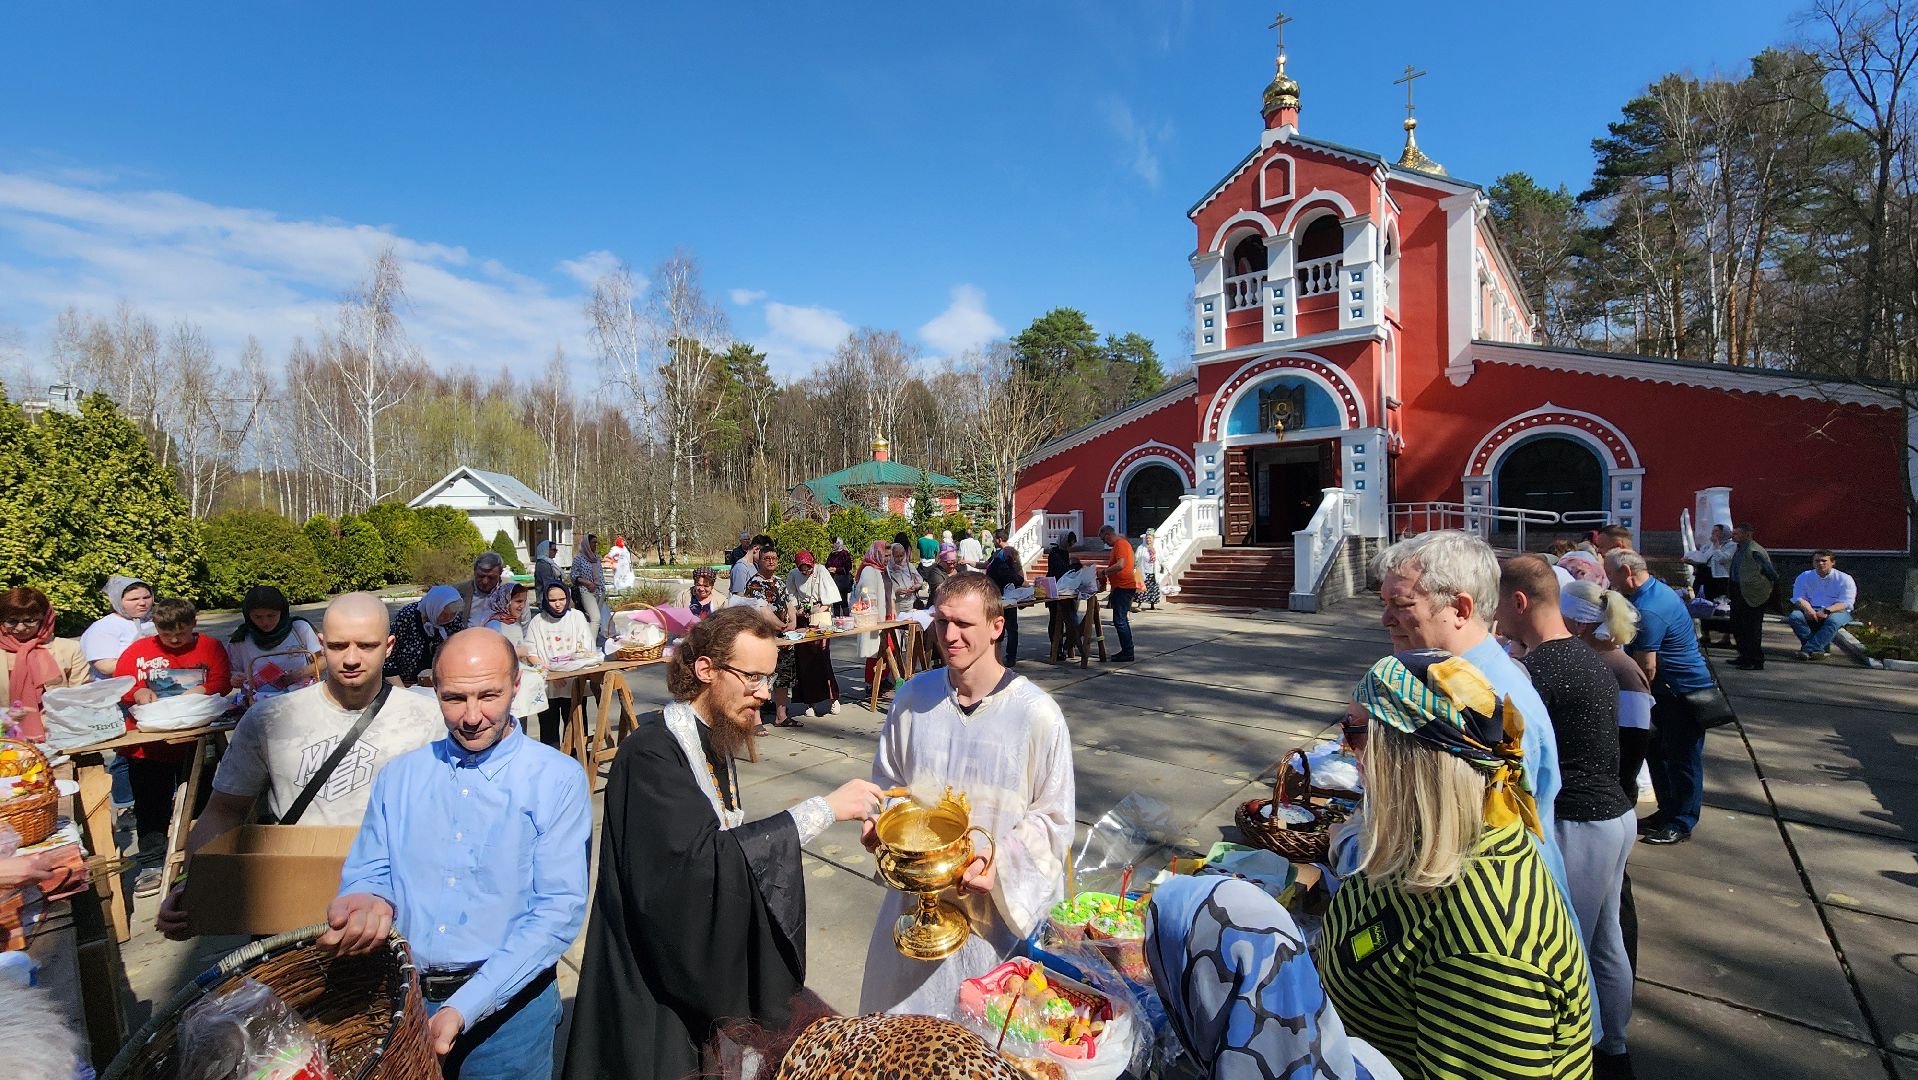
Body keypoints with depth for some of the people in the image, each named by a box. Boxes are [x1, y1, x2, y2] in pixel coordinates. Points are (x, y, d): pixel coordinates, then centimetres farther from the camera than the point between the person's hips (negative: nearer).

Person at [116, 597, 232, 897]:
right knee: (150, 805, 8)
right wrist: (137, 693, -18)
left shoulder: (210, 647, 3)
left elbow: (223, 682, -5)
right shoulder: (139, 650, 4)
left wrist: (202, 690, -25)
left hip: (196, 742, -1)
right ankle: (152, 865, 19)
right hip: (149, 745, 1)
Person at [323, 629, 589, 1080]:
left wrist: (464, 1008, -22)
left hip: (506, 1005, -3)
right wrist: (368, 901, -17)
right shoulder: (398, 776, 3)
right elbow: (366, 873, 6)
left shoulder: (559, 780, -12)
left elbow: (560, 908, -15)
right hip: (401, 1000, 3)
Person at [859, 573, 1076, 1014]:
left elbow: (1053, 818, -8)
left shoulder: (1038, 714, -15)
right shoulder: (913, 696, -3)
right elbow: (887, 780, 11)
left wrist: (1001, 863, -22)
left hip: (1001, 910, -3)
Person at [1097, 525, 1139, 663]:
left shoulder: (1120, 544, -14)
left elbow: (1120, 565, -27)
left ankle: (1127, 653, -6)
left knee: (1120, 620, -9)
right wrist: (1106, 571, 15)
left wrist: (1104, 571, -18)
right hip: (1122, 587, 11)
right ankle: (1126, 651, 19)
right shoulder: (1121, 543, 19)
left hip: (1123, 588, -11)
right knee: (1121, 620, 14)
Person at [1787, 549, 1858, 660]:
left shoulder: (1844, 579, 4)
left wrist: (1826, 611, -27)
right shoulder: (1804, 577, 12)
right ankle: (1820, 647, -33)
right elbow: (1798, 598, 4)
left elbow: (1845, 603, -8)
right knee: (1794, 616, -32)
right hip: (1811, 611, 2)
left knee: (1833, 620, -39)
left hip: (1836, 611, -2)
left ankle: (1809, 649, -42)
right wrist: (1807, 609, -20)